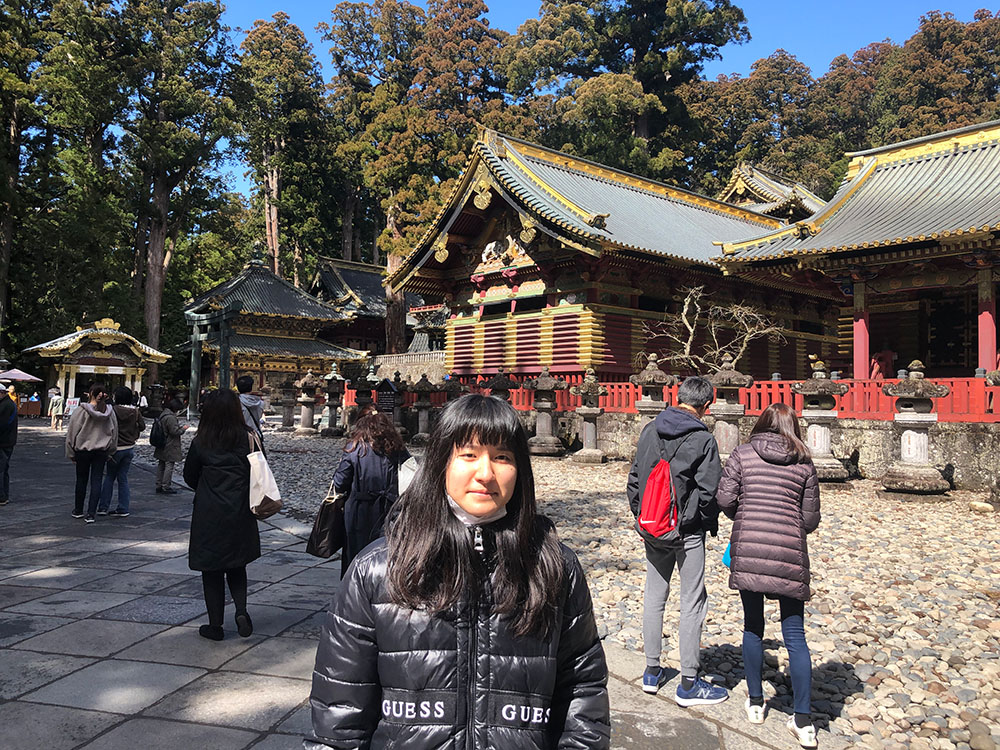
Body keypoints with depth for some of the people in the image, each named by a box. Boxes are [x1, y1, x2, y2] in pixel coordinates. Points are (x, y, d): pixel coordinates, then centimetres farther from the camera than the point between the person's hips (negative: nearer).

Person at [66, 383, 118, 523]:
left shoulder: (81, 411, -12)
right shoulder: (109, 412, -2)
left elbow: (72, 433, -7)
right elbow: (114, 433, 6)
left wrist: (71, 453, 3)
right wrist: (109, 452, 16)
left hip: (83, 450, -2)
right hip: (101, 451, 2)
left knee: (81, 480, 13)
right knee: (96, 481, 4)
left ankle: (78, 511, 28)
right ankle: (91, 514, 1)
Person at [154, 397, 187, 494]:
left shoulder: (162, 415, 11)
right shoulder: (171, 417, -21)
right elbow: (175, 431, -21)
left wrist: (179, 426, 14)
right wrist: (183, 428, -6)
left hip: (162, 448, 10)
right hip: (169, 448, -10)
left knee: (161, 466, 14)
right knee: (169, 466, -3)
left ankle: (159, 486, 20)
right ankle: (166, 487, 1)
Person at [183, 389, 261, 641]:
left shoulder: (200, 443, -8)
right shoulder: (247, 439, -7)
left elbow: (190, 476, 4)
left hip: (209, 515, -1)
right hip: (240, 514, 2)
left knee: (212, 570, 11)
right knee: (237, 566, 18)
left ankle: (216, 625, 16)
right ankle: (241, 610, 0)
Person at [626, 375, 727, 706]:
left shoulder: (649, 431, 2)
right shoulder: (703, 439, -13)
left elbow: (634, 479, 7)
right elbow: (708, 492, -12)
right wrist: (712, 524, 5)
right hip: (687, 532, -5)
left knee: (654, 597, 14)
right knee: (692, 603, 4)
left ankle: (652, 672, 25)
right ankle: (689, 684, 11)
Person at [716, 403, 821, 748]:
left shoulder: (742, 455, 3)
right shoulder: (804, 464, 6)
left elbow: (725, 499, -4)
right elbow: (811, 519, 5)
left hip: (747, 551, 0)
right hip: (789, 554, 0)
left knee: (753, 628, 15)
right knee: (794, 635, 7)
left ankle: (756, 703, 27)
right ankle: (803, 722, 8)